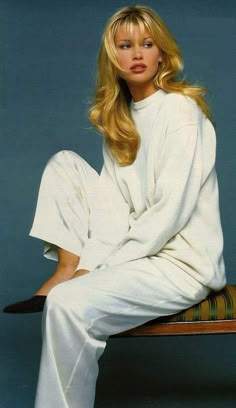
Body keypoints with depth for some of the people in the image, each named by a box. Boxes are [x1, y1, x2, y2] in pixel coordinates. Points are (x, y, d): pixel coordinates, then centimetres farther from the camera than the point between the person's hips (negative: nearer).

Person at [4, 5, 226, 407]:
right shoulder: (117, 116, 10)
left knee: (70, 304, -30)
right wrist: (88, 261, -14)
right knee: (64, 163, 3)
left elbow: (171, 212, -19)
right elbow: (112, 203, 2)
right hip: (136, 249, 8)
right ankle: (67, 272, -7)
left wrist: (100, 266, -16)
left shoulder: (180, 110, -12)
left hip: (182, 260, -8)